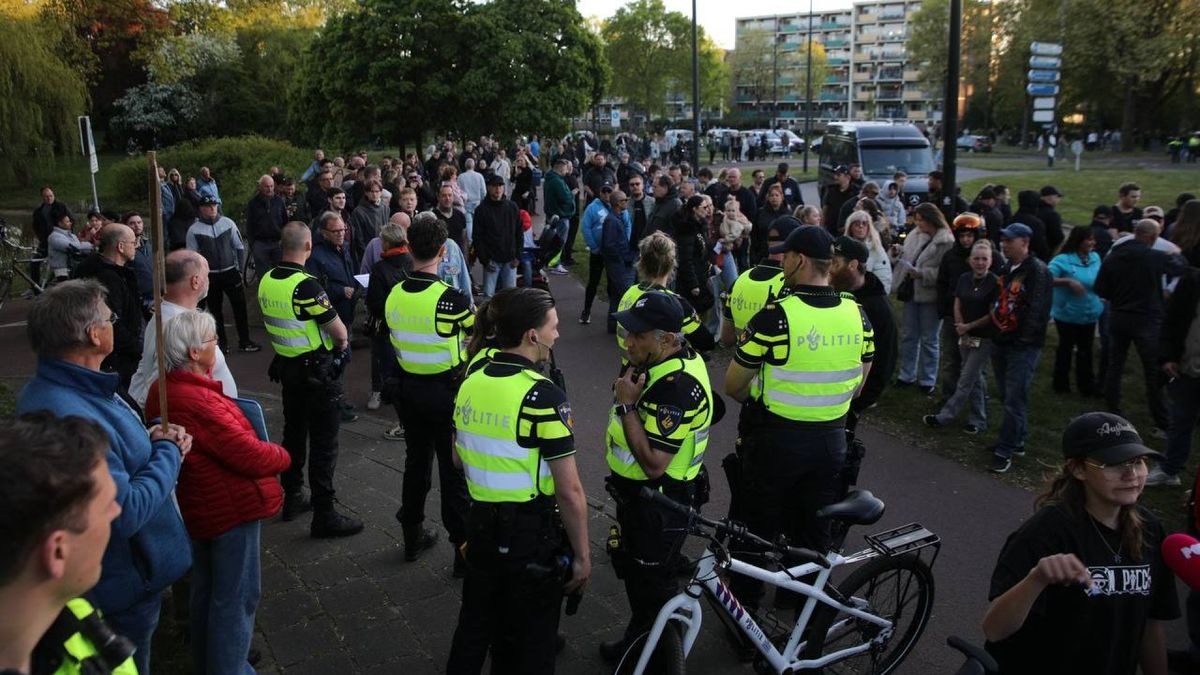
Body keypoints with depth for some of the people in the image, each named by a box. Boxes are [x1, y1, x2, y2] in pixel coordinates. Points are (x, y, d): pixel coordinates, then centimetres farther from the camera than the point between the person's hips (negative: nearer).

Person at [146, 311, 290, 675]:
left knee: (206, 589, 24)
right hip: (231, 508, -10)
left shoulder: (163, 389, 2)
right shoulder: (198, 402, -29)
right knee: (237, 597, 4)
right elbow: (250, 455, -27)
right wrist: (283, 455, -7)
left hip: (199, 506, 10)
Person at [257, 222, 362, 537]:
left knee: (294, 432, 21)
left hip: (286, 365, 8)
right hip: (317, 369, -8)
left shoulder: (266, 282, 1)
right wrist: (341, 344, 2)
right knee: (323, 443, 0)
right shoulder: (306, 286, -24)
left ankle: (292, 498, 34)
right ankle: (324, 516, 5)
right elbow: (340, 333, -20)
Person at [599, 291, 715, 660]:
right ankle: (638, 637, 48)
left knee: (652, 586, 12)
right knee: (633, 570, 27)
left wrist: (626, 406, -29)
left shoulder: (675, 387, -32)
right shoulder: (672, 359, -1)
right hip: (637, 493, 10)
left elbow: (654, 463, -34)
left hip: (660, 506, -10)